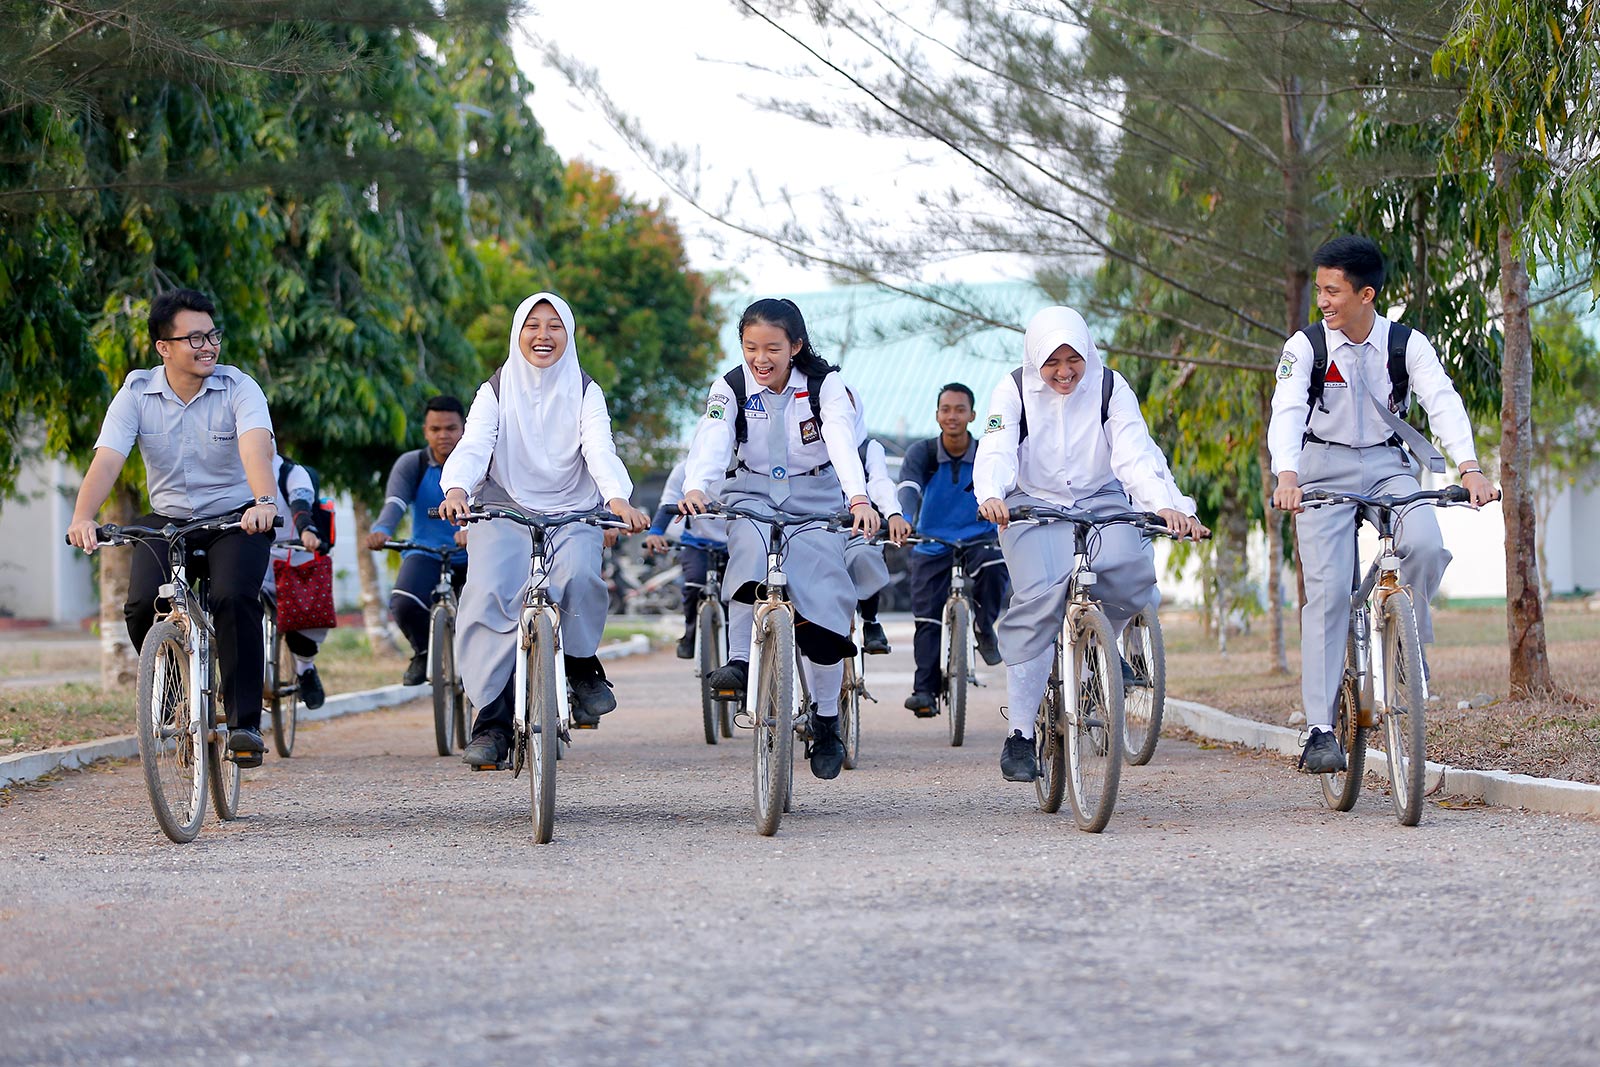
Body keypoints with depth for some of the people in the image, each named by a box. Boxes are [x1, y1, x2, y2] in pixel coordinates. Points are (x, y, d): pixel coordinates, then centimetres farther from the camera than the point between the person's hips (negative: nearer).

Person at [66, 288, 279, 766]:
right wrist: (82, 517, -39)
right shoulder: (137, 393, -7)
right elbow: (106, 459, -20)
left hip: (236, 519, -2)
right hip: (166, 520, 2)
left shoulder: (238, 388, -13)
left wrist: (264, 501, -52)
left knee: (235, 599, -29)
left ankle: (245, 722, -21)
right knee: (143, 605, -22)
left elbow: (255, 446, -32)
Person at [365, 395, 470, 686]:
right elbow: (394, 503, -19)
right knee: (403, 605, -29)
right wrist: (382, 530, -44)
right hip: (425, 553, 0)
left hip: (471, 556, 0)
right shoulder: (412, 464, -1)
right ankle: (423, 651, 6)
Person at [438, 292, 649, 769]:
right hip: (504, 511, 0)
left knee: (579, 574, -31)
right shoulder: (496, 391, 6)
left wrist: (617, 497, -32)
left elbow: (599, 449, -11)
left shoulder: (585, 392, 6)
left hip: (571, 515, 0)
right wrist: (456, 488, -32)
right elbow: (474, 446, -10)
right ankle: (491, 720, -19)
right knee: (489, 593, -23)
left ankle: (582, 666, -5)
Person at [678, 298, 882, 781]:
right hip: (752, 492, 1)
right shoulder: (730, 388, -8)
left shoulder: (824, 384, -12)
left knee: (821, 601, -15)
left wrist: (859, 497, -46)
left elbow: (842, 441, -28)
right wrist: (695, 488, -46)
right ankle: (739, 660, -35)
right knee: (750, 546, -35)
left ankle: (826, 722, -1)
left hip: (815, 495, -1)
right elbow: (712, 441, -25)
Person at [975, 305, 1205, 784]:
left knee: (1128, 566, -31)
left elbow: (1137, 454, -17)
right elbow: (995, 452, -21)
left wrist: (1167, 505, -36)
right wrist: (991, 496, -44)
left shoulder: (1110, 387, -6)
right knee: (1039, 596, -26)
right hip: (1034, 505, -1)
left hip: (1100, 502, 1)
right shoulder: (1014, 391, -7)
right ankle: (1020, 735, -19)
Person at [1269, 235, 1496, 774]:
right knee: (1328, 592, -14)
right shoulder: (1305, 346, -8)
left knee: (1426, 546, -28)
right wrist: (1287, 477, -41)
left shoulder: (1406, 344, -5)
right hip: (1325, 470, -1)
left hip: (1388, 464, 1)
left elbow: (1443, 402, -17)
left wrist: (1470, 468, -35)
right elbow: (1287, 413, -21)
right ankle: (1320, 730, -13)